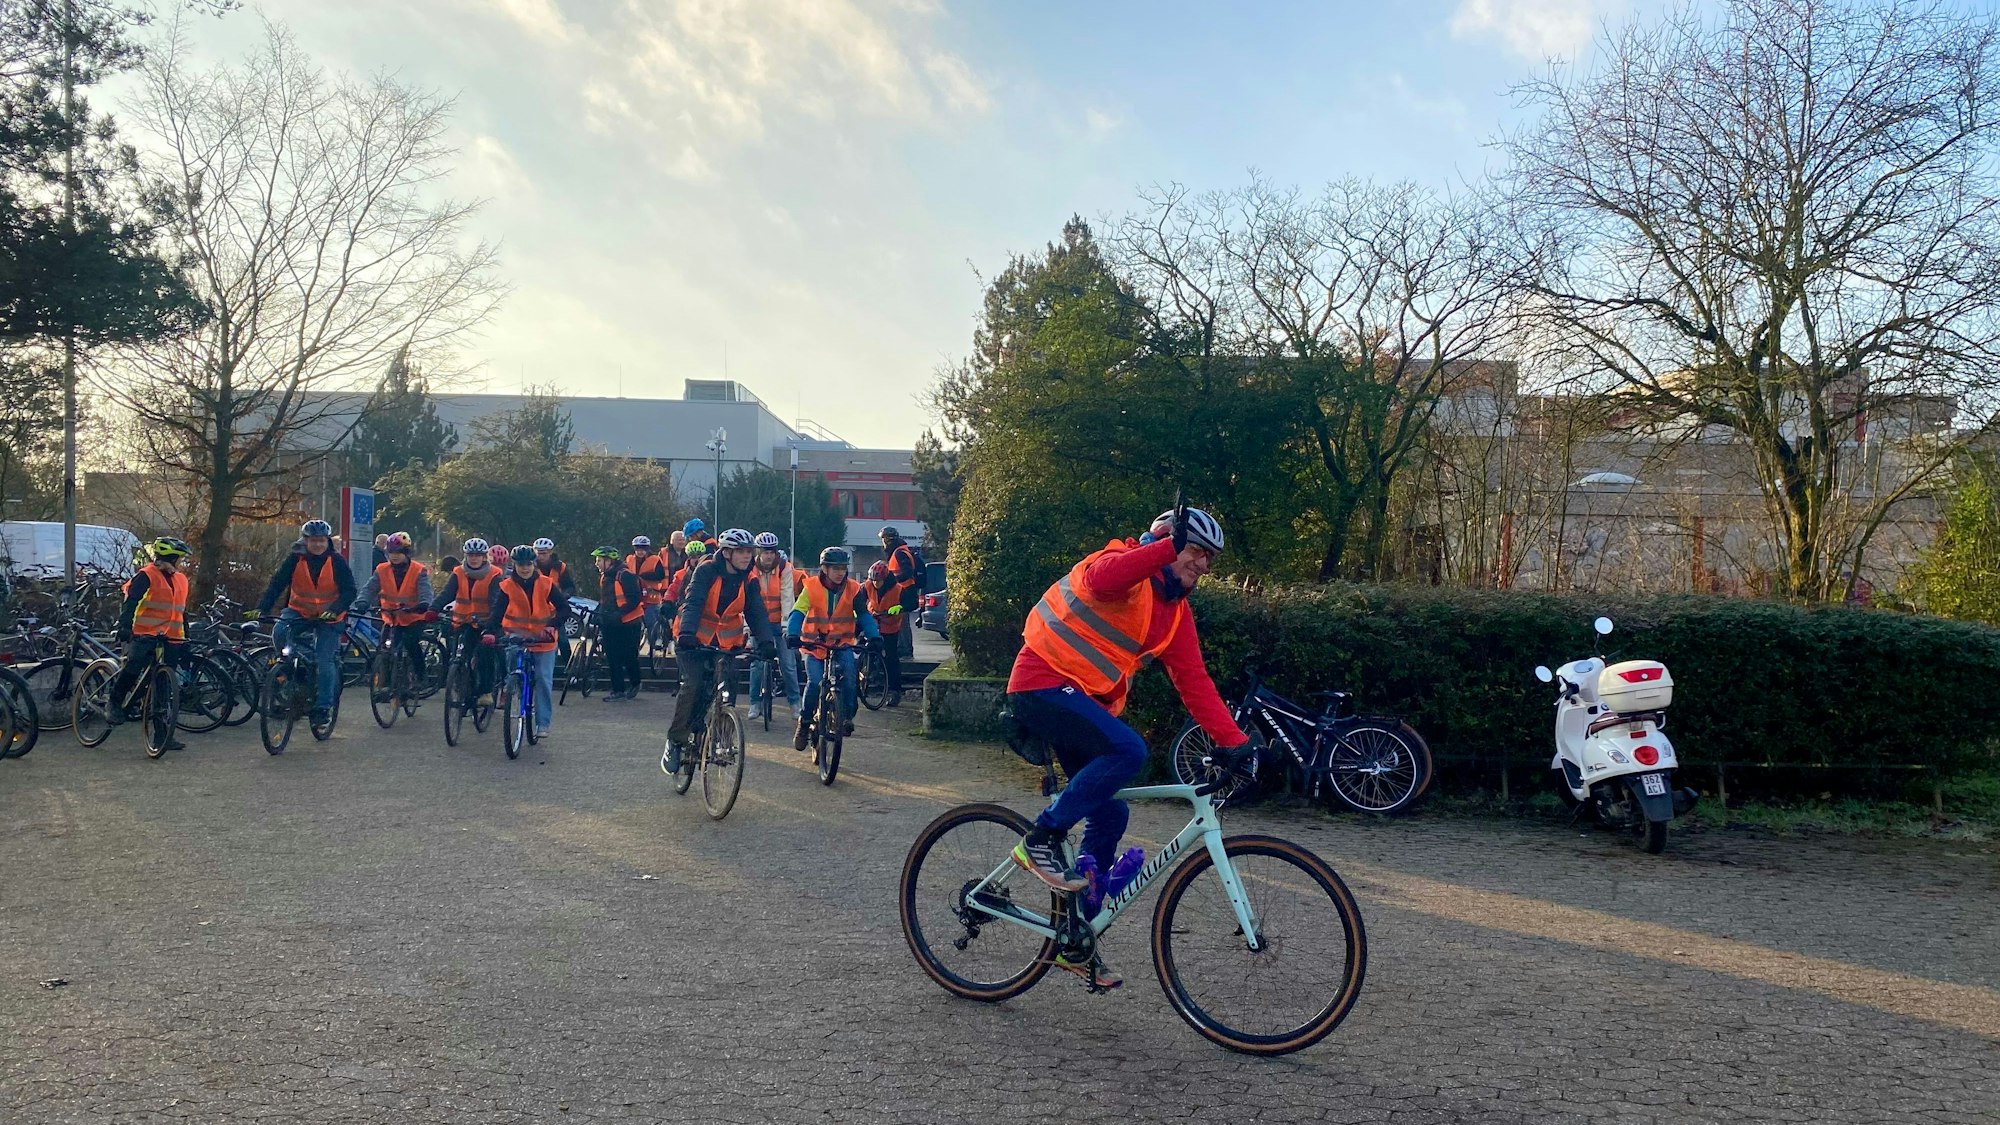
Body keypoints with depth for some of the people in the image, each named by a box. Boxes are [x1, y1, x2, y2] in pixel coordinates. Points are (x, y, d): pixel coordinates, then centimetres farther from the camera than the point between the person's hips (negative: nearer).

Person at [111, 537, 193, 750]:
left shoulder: (180, 580, 17)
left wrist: (186, 639, 24)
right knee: (132, 666, -28)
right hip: (145, 635, -6)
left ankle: (165, 735, 8)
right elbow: (130, 601, -16)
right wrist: (124, 626, -30)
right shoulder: (147, 576, -5)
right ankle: (115, 703, 1)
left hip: (171, 638, 6)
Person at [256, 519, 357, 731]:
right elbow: (276, 584, -12)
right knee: (279, 632, -28)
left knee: (325, 661, -10)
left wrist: (334, 610, -32)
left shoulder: (337, 562, -9)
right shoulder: (295, 560, -5)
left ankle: (324, 707, -1)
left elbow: (349, 591, -14)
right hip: (298, 612, 2)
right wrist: (262, 608, -27)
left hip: (329, 618, -2)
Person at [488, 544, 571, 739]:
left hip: (544, 640, 0)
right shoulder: (506, 586, -6)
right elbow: (497, 612, -14)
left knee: (544, 680, -5)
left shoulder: (546, 584, -6)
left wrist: (553, 625, -26)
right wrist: (490, 632, -31)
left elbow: (564, 608, -9)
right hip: (517, 638, 0)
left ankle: (543, 723, 1)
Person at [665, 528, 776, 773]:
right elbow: (692, 603, -27)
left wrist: (766, 640, -27)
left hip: (725, 641, 4)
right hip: (694, 639, -4)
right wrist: (686, 633, -44)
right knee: (693, 684, -20)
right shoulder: (706, 571, -16)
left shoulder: (749, 580, -3)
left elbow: (756, 612, -9)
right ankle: (675, 740, -7)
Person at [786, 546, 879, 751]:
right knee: (814, 682, -19)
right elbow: (798, 612, -19)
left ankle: (847, 717, -14)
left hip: (842, 643, 1)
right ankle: (804, 723, 1)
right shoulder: (811, 588, -10)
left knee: (848, 672, -26)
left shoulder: (853, 589, -5)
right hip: (814, 643, -1)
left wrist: (874, 636, -27)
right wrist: (792, 634, -38)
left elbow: (864, 615, -9)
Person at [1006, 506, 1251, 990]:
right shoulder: (1122, 564, -12)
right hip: (1043, 684, -9)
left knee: (1110, 814, 4)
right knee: (1129, 750, -29)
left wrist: (1235, 742, -2)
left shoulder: (1176, 612, 11)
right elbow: (1100, 579, -38)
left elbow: (1194, 682, 7)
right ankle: (1043, 838, -14)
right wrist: (1168, 547, -44)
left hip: (1084, 701, 9)